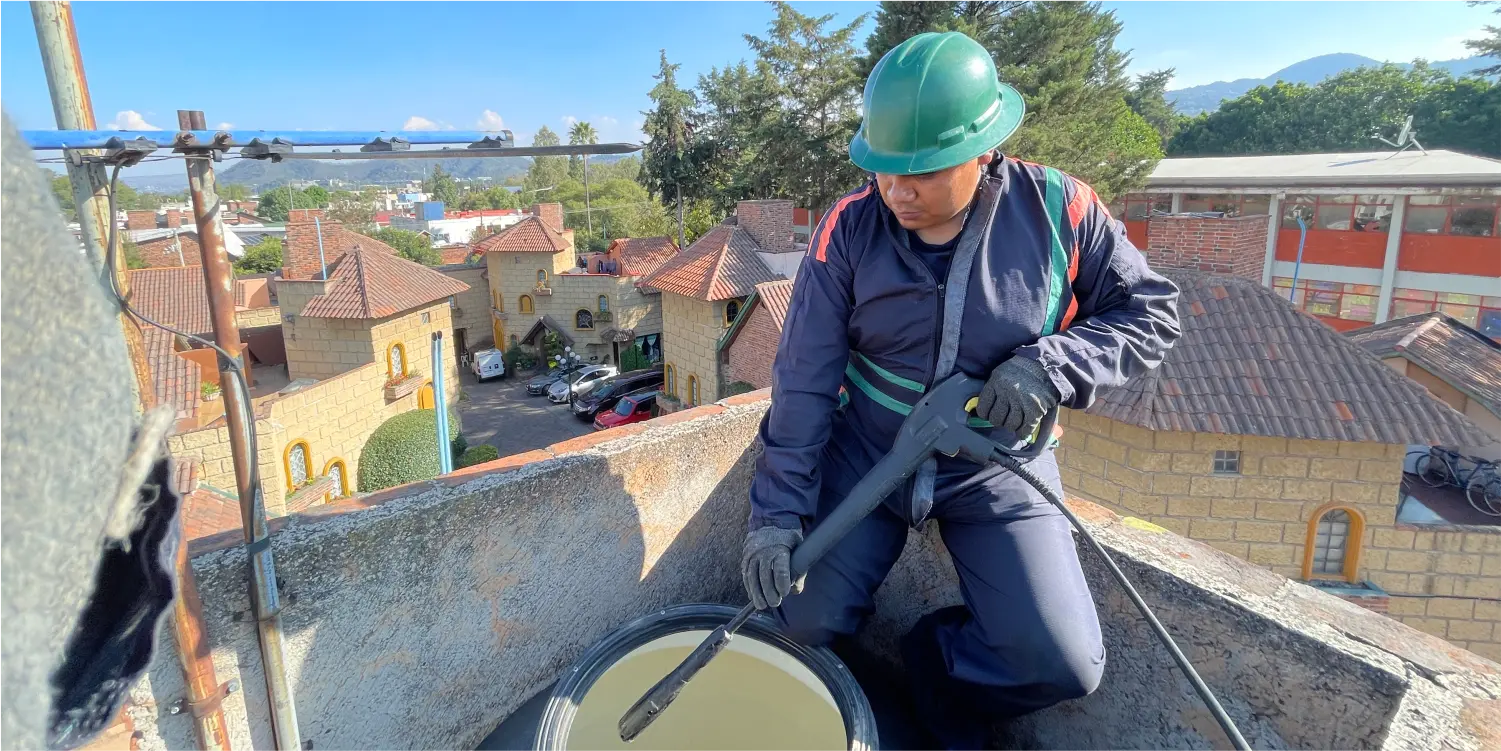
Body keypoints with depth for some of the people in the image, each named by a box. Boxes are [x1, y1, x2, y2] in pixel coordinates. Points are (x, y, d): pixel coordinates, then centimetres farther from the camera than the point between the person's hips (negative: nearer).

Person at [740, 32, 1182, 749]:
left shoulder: (1059, 211, -13)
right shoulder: (848, 229, -14)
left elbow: (1151, 313, -3)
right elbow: (804, 378, -14)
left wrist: (1050, 365, -22)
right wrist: (778, 507, -18)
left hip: (996, 465, 1)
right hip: (864, 451, 0)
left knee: (1065, 665, -8)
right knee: (806, 624, -4)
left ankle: (935, 659, 23)